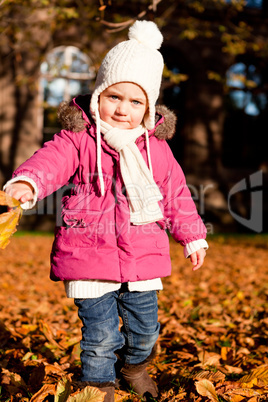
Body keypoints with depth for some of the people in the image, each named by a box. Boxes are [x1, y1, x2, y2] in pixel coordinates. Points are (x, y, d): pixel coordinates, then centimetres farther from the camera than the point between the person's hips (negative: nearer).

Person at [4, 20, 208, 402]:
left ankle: (134, 365, 50)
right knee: (100, 335, 3)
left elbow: (176, 194, 12)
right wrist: (26, 182, -49)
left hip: (143, 256, 4)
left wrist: (193, 238, 16)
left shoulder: (157, 147, 4)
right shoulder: (78, 138, -8)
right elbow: (51, 160, -27)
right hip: (89, 256, -3)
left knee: (145, 328, 18)